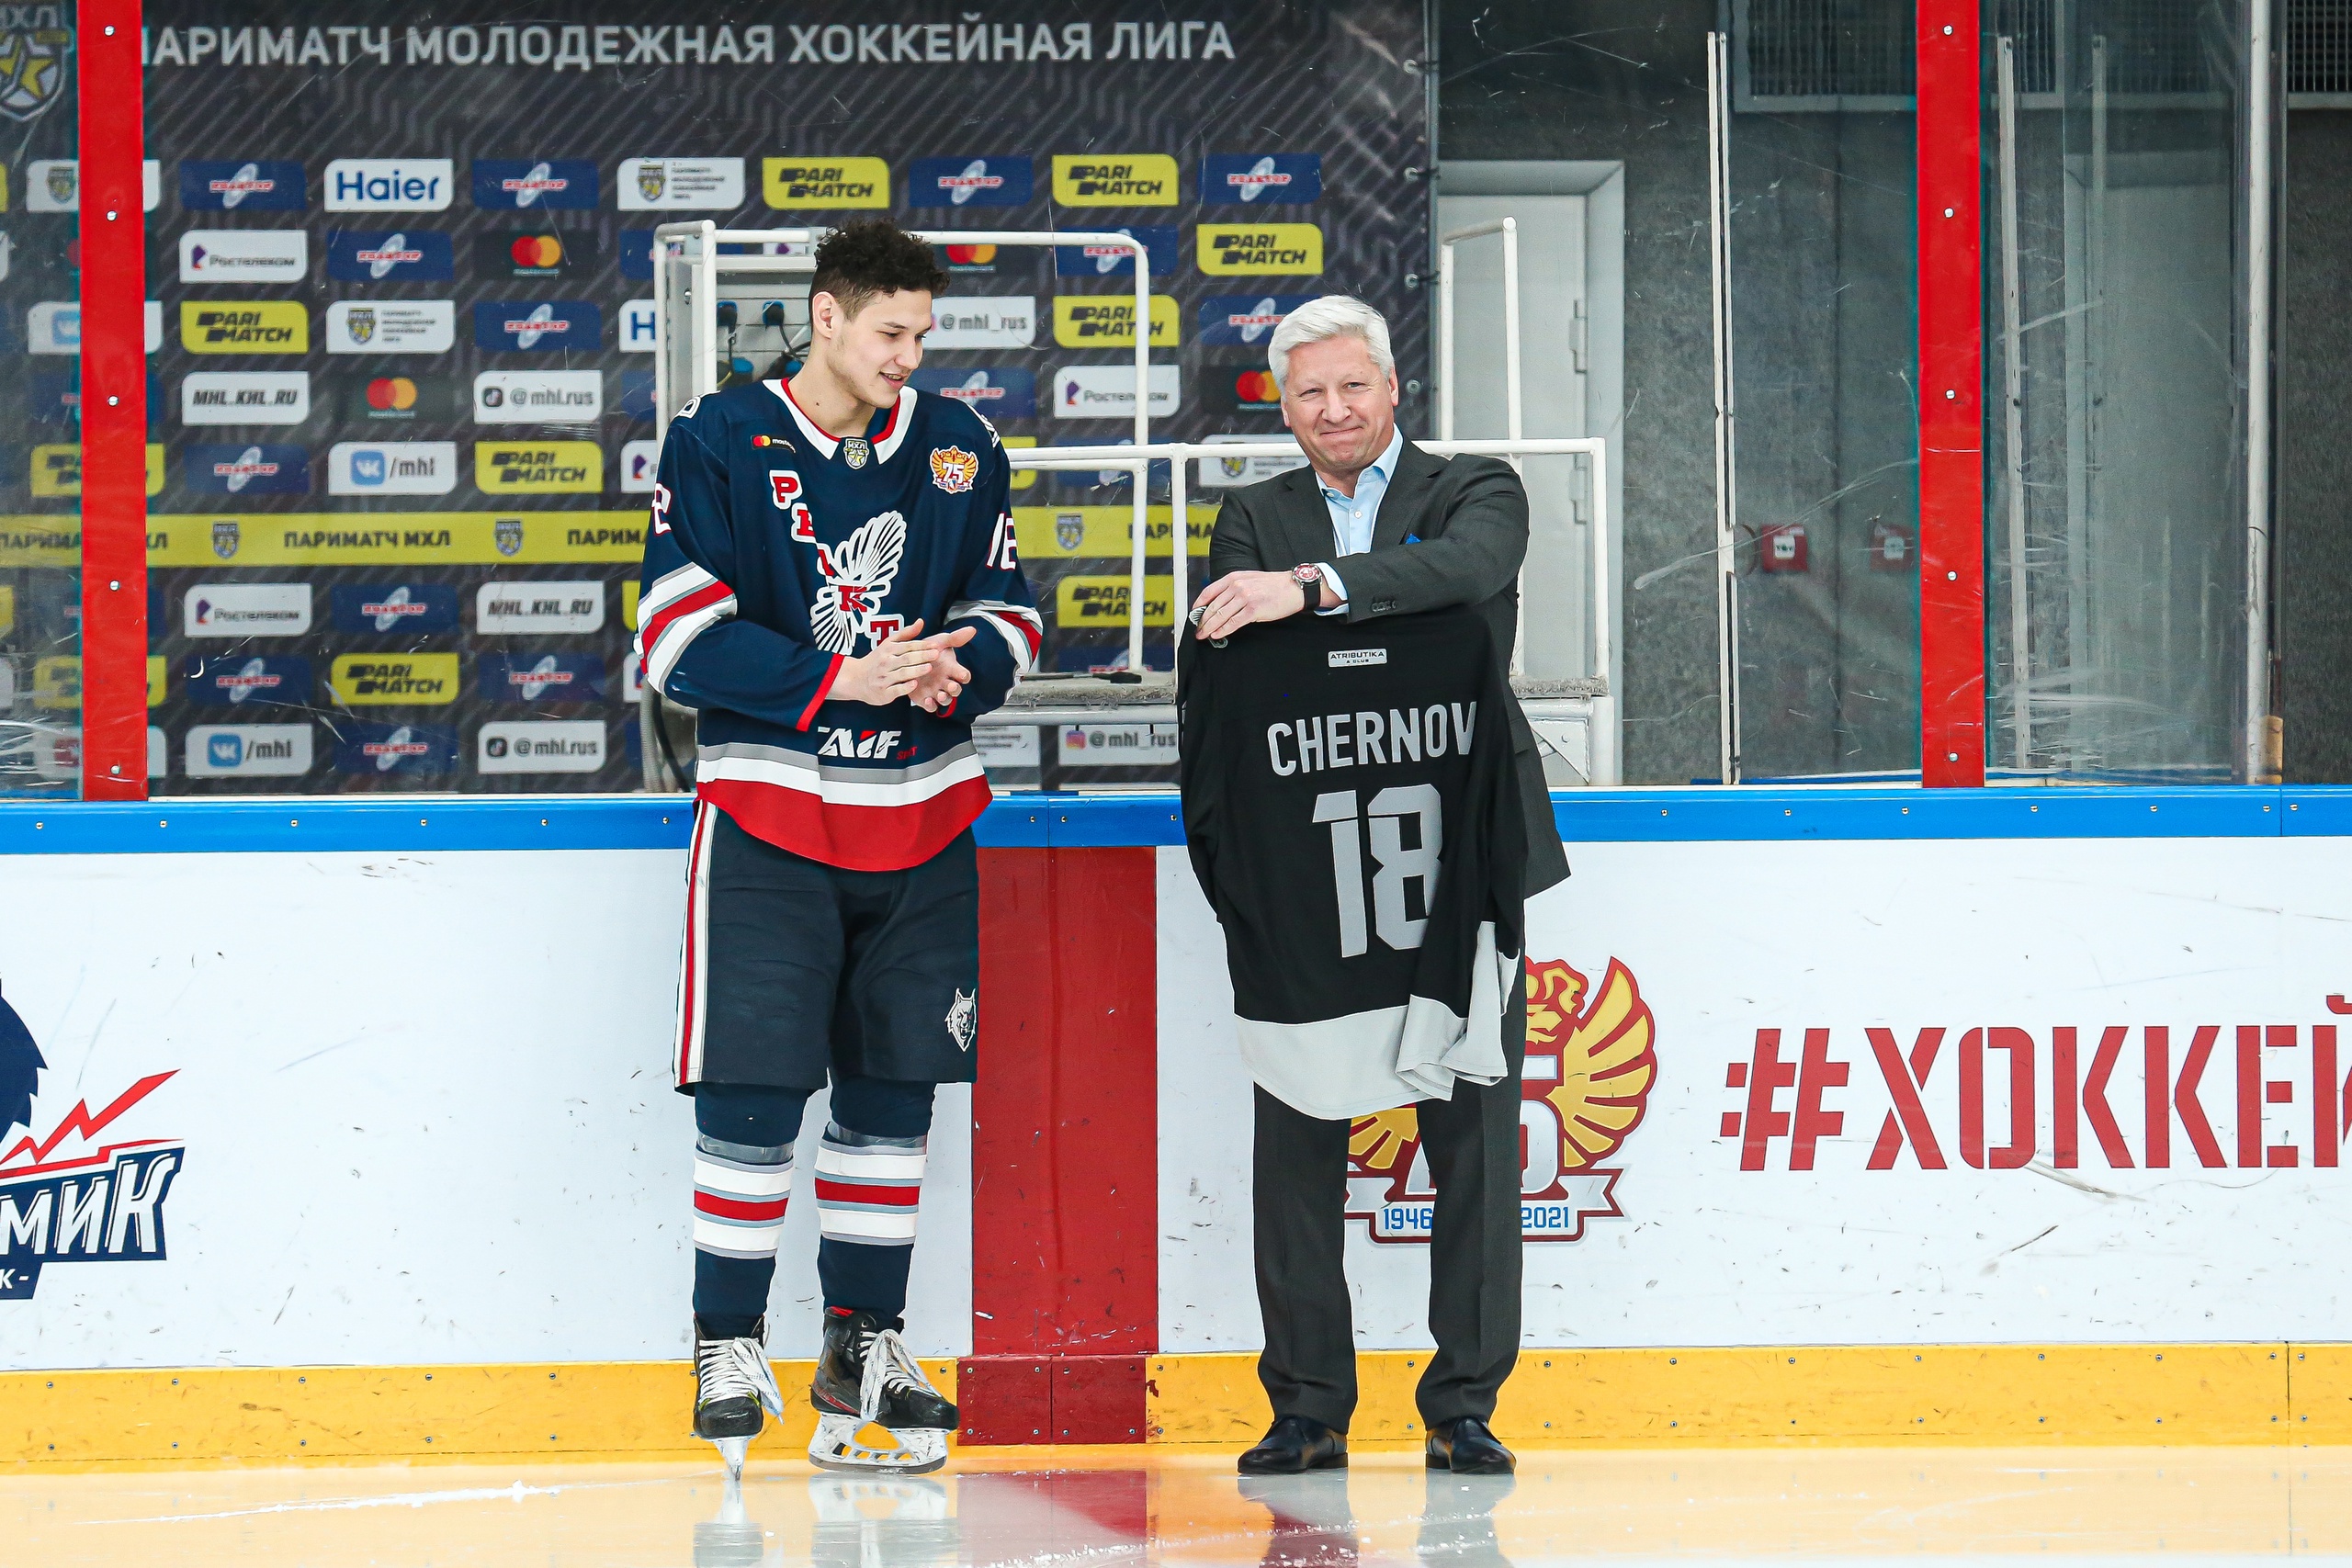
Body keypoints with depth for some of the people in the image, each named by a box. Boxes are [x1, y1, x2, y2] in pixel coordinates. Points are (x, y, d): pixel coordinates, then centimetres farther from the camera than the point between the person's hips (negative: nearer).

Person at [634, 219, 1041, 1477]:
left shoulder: (959, 450, 7)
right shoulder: (718, 444, -6)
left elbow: (1006, 612, 12)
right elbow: (681, 638, -11)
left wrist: (957, 665, -11)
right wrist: (837, 680, -20)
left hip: (921, 816, 4)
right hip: (766, 807, -4)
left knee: (893, 1086, 7)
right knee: (751, 1087, -7)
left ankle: (864, 1347, 17)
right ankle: (729, 1352, 2)